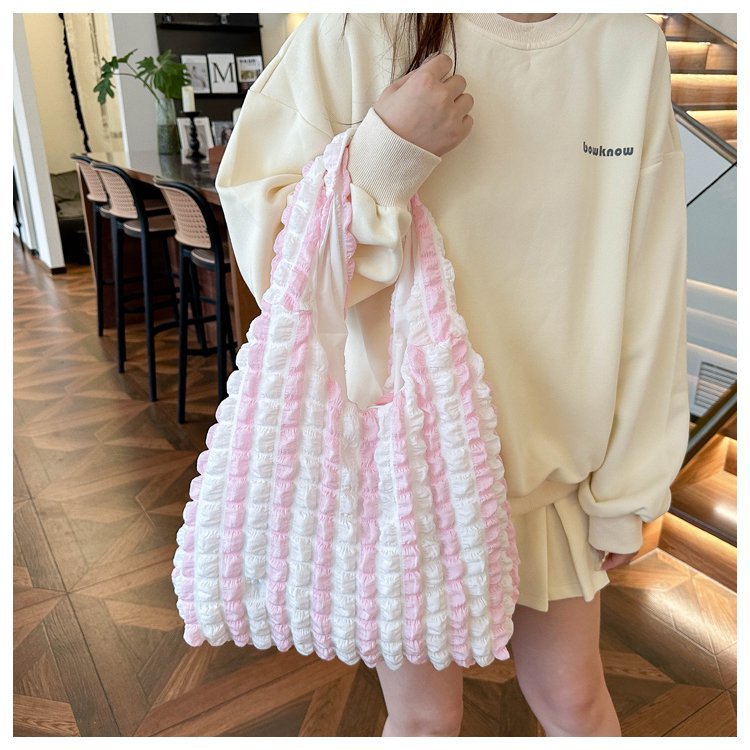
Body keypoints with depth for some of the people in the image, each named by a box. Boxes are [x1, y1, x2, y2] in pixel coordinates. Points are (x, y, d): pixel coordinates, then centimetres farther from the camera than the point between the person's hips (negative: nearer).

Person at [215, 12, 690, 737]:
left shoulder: (633, 43, -3)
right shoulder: (361, 29, -11)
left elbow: (648, 285, -1)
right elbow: (267, 250, -10)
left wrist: (628, 486, 3)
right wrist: (388, 153, -26)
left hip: (552, 455, 3)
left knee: (576, 701, 19)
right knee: (426, 715, 17)